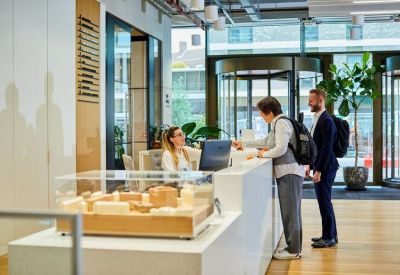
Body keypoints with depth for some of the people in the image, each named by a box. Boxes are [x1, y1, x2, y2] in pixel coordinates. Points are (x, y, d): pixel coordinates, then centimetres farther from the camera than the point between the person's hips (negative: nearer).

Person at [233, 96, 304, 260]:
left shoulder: (281, 123, -13)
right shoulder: (278, 123, 18)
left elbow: (281, 149, -22)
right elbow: (265, 141, 30)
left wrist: (264, 154, -6)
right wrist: (244, 144, 29)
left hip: (289, 172, -10)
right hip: (288, 172, 10)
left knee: (290, 212, -5)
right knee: (291, 211, 13)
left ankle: (293, 251, 1)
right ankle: (294, 247, 20)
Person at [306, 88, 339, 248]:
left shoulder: (326, 121, -16)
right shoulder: (318, 119, 14)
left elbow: (327, 148, -20)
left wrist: (319, 170, -20)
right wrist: (311, 166, 17)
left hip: (325, 168, -9)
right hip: (319, 167, 9)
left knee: (325, 202, -3)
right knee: (324, 202, 14)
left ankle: (329, 238, 6)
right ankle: (330, 234, 24)